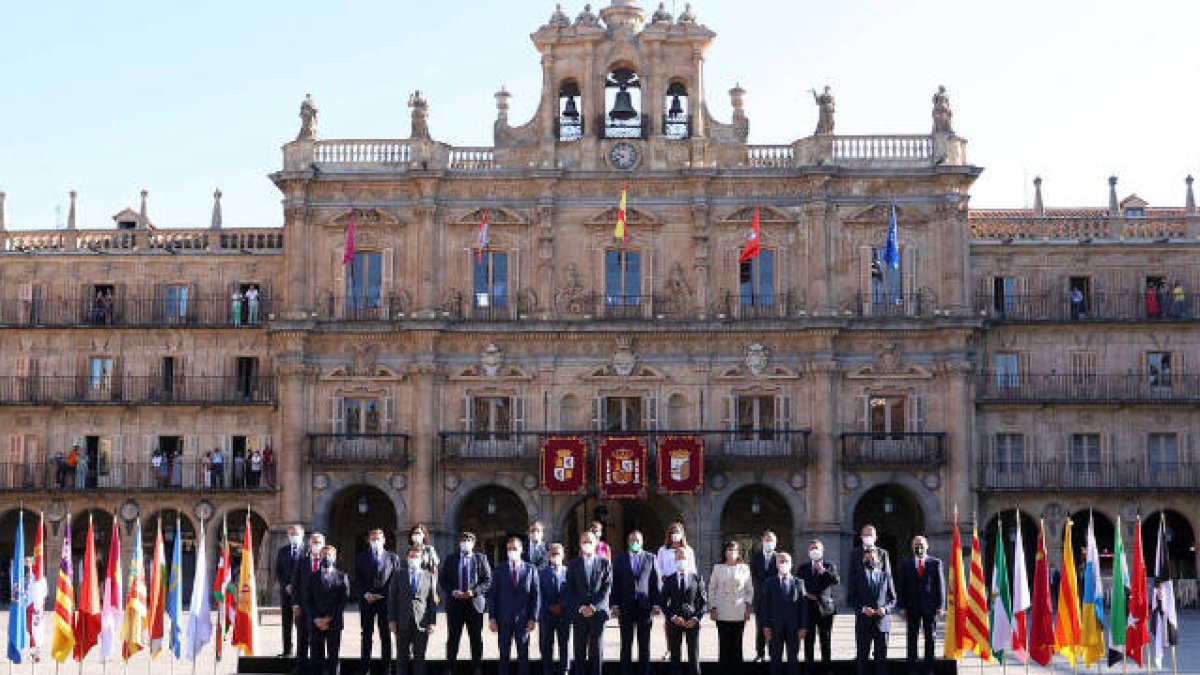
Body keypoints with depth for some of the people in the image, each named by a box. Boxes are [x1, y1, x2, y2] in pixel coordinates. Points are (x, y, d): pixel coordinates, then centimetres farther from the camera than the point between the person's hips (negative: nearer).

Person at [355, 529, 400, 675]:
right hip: (366, 601, 1)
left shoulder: (393, 557, 6)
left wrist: (382, 595, -8)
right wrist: (365, 594, -9)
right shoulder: (361, 558, 9)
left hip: (385, 601, -1)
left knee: (386, 636, 2)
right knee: (366, 635, 3)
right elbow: (357, 580, 6)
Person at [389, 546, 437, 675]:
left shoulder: (428, 576, 7)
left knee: (419, 657, 2)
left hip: (422, 623, 0)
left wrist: (432, 622, -2)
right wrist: (392, 620, -3)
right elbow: (392, 599, 5)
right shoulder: (398, 576, 7)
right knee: (403, 657, 4)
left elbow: (432, 600, 4)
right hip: (403, 623, 0)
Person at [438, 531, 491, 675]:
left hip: (474, 602, -1)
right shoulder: (451, 558, 8)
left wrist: (474, 591, -13)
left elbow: (488, 580, 1)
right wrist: (452, 591, -10)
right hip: (455, 603, 1)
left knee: (476, 639, 3)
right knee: (453, 638, 4)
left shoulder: (480, 559, 5)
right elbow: (442, 578, 7)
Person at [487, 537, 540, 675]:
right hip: (504, 618, 0)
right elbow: (492, 595, 3)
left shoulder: (530, 569, 3)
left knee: (523, 655, 5)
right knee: (504, 655, 3)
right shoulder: (499, 569, 5)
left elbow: (535, 595, 2)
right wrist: (492, 618, -4)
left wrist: (533, 618, -5)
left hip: (523, 619, 0)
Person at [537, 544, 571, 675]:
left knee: (564, 643, 3)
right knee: (546, 645, 2)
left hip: (564, 613, 0)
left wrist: (561, 606, -10)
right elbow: (540, 594, 1)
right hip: (547, 614, 0)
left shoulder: (568, 572, 7)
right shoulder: (542, 573, 7)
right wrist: (550, 607, -10)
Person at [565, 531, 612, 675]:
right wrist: (581, 607, -8)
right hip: (579, 613, 1)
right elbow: (570, 590, 4)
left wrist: (594, 606, -10)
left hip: (598, 611, -1)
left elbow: (607, 587, 0)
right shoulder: (573, 564, 9)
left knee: (597, 650, 1)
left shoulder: (604, 563, 6)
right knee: (580, 651, 1)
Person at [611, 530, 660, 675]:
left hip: (644, 607, 0)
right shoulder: (619, 560, 6)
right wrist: (614, 605, -4)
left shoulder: (650, 558, 6)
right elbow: (615, 584, 4)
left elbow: (655, 583, 4)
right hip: (625, 608, 0)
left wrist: (655, 605, -2)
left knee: (645, 645, 4)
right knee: (626, 645, 3)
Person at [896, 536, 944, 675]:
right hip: (912, 608, 1)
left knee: (930, 638, 5)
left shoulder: (935, 563, 4)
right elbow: (901, 587, 4)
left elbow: (940, 585, 2)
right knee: (912, 639, 3)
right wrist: (902, 607, -3)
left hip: (930, 606, 0)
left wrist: (940, 606, -5)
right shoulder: (906, 565, 6)